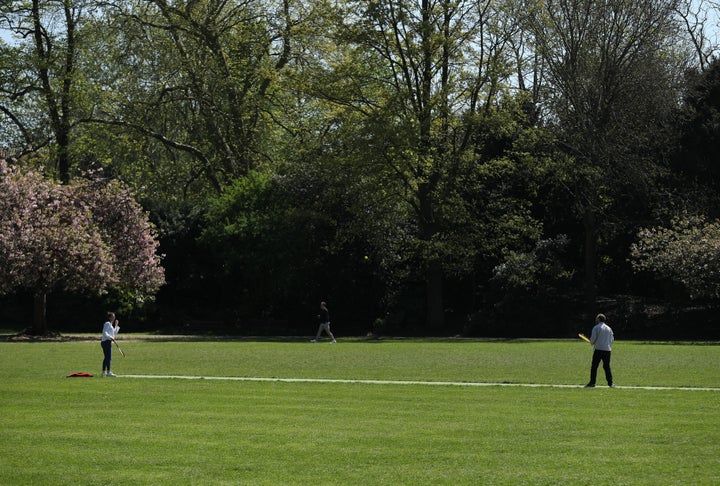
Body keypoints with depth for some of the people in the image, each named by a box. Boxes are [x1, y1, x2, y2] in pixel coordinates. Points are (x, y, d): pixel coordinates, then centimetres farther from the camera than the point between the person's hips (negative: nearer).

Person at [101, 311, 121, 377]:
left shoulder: (111, 324, 21)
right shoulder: (107, 323, -8)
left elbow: (114, 333, 27)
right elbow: (104, 333, -18)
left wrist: (116, 325, 24)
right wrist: (111, 338, -23)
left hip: (108, 342, 10)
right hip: (106, 341, -10)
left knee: (106, 357, 12)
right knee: (109, 357, -13)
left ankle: (104, 372, 14)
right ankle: (108, 372, -15)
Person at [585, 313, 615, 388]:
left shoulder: (596, 328, -4)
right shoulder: (609, 328, 12)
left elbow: (593, 339, -8)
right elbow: (612, 339, 13)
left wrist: (592, 343, 14)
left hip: (598, 349, -5)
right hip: (607, 350, 5)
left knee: (594, 366, -1)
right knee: (607, 366, 9)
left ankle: (592, 382, -5)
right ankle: (610, 383, 4)